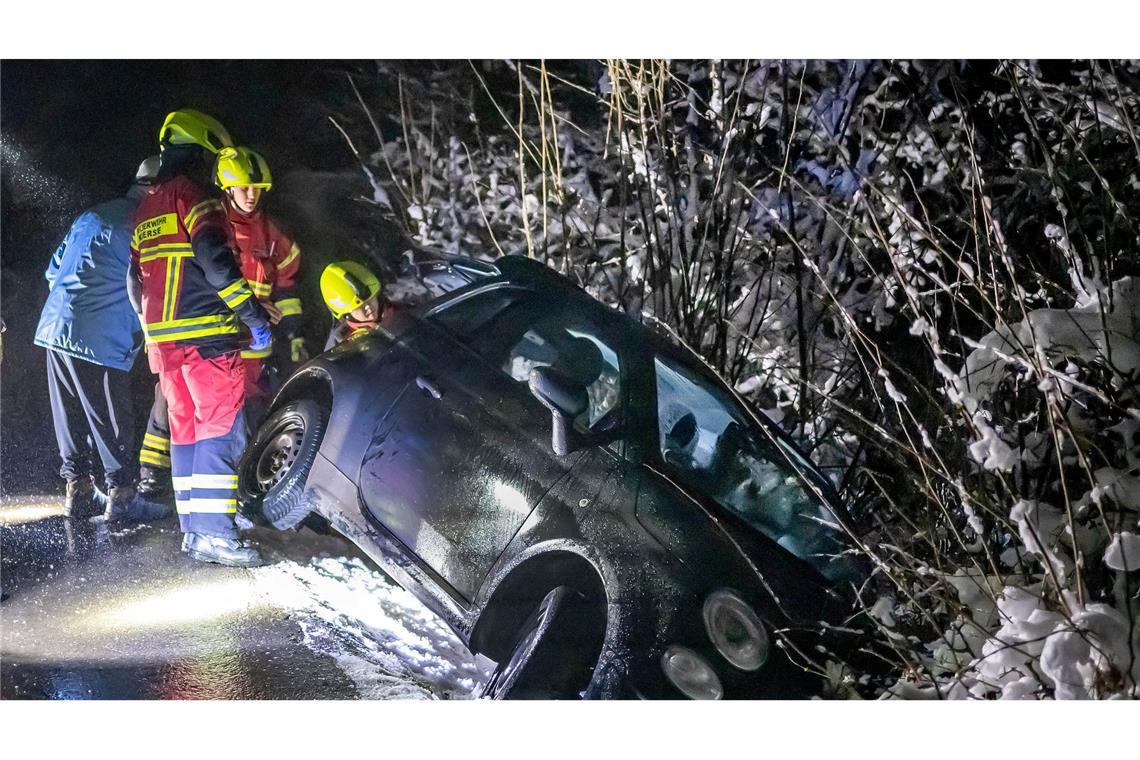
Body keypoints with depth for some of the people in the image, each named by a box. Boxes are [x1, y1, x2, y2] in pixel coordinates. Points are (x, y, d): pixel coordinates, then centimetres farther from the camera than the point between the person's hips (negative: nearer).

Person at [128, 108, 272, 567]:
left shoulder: (144, 210, 22)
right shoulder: (192, 194, -6)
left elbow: (136, 281, 24)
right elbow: (214, 258, -18)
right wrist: (252, 312, -16)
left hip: (162, 337, 9)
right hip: (205, 332, -9)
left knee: (185, 429, 11)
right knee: (222, 426, -10)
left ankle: (193, 530, 12)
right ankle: (214, 532, -16)